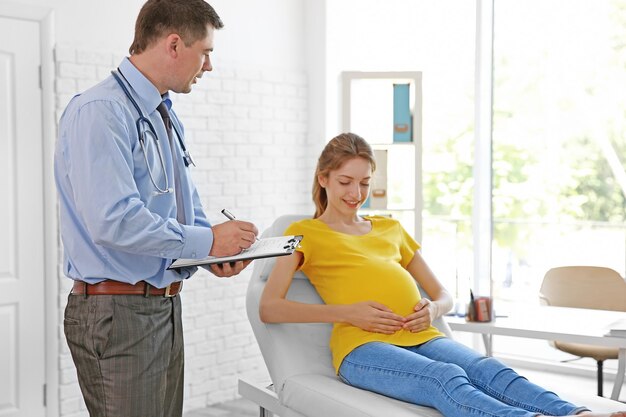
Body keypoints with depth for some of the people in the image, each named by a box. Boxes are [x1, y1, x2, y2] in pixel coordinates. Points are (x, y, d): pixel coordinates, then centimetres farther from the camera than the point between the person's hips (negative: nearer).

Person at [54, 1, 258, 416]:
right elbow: (113, 220, -27)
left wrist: (219, 249, 0)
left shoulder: (166, 117, 14)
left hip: (165, 305, 9)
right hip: (118, 314, -9)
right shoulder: (100, 112, -17)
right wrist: (205, 241, -18)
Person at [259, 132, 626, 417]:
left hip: (420, 337, 5)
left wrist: (433, 309, 2)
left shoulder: (391, 228, 29)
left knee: (491, 370, -29)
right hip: (363, 345, -4)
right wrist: (347, 312, -9)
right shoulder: (304, 233, 15)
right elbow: (269, 308, 1)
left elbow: (444, 297, 28)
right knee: (447, 379, -36)